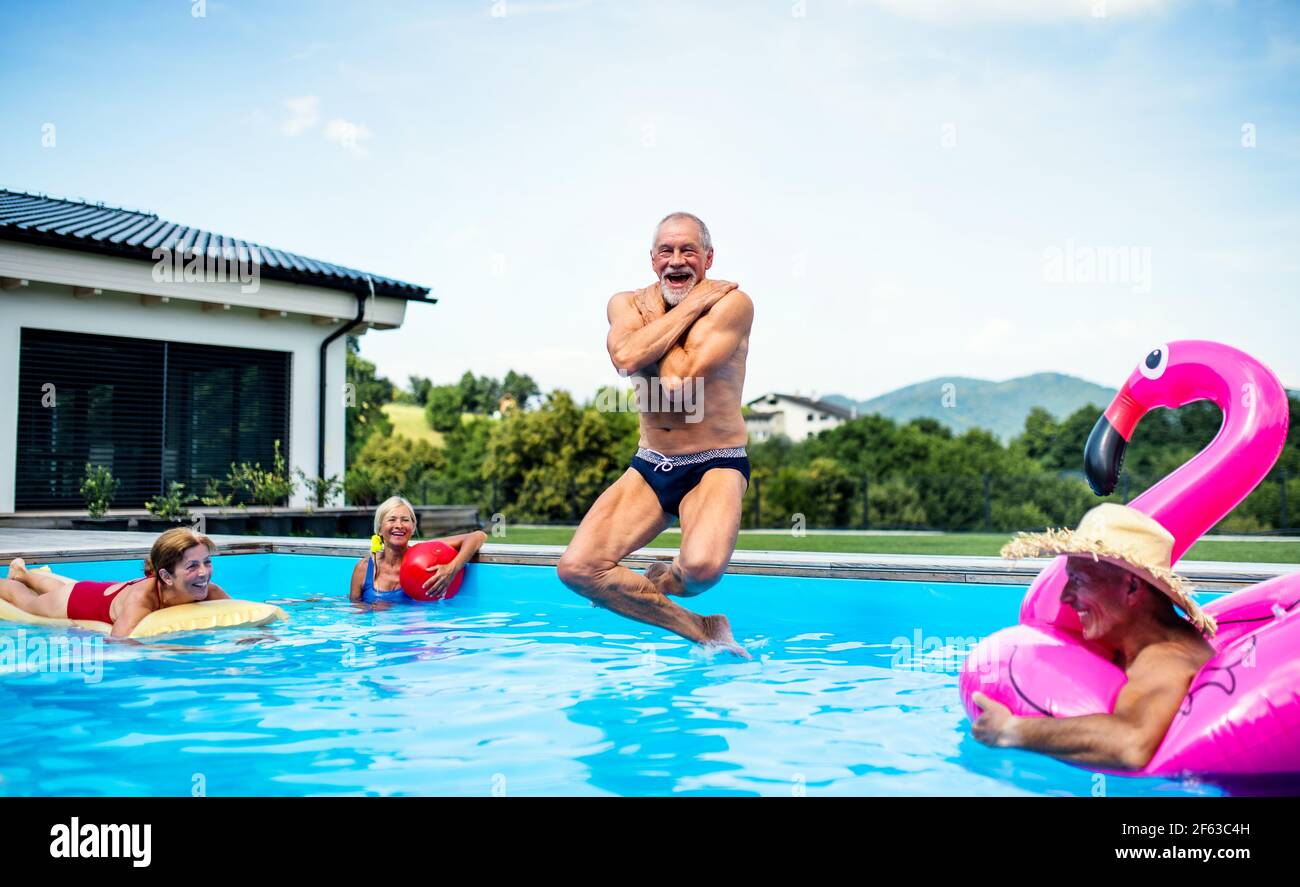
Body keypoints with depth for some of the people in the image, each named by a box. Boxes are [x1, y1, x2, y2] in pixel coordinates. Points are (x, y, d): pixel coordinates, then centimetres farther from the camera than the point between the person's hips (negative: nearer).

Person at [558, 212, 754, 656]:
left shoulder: (731, 302, -9)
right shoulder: (627, 303, 5)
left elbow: (679, 379, -23)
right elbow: (626, 357, -20)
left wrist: (659, 314, -10)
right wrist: (689, 306, -15)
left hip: (715, 467, -4)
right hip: (649, 467, 5)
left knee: (701, 566, -34)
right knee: (576, 568, -13)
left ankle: (661, 581, 7)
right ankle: (702, 629, -1)